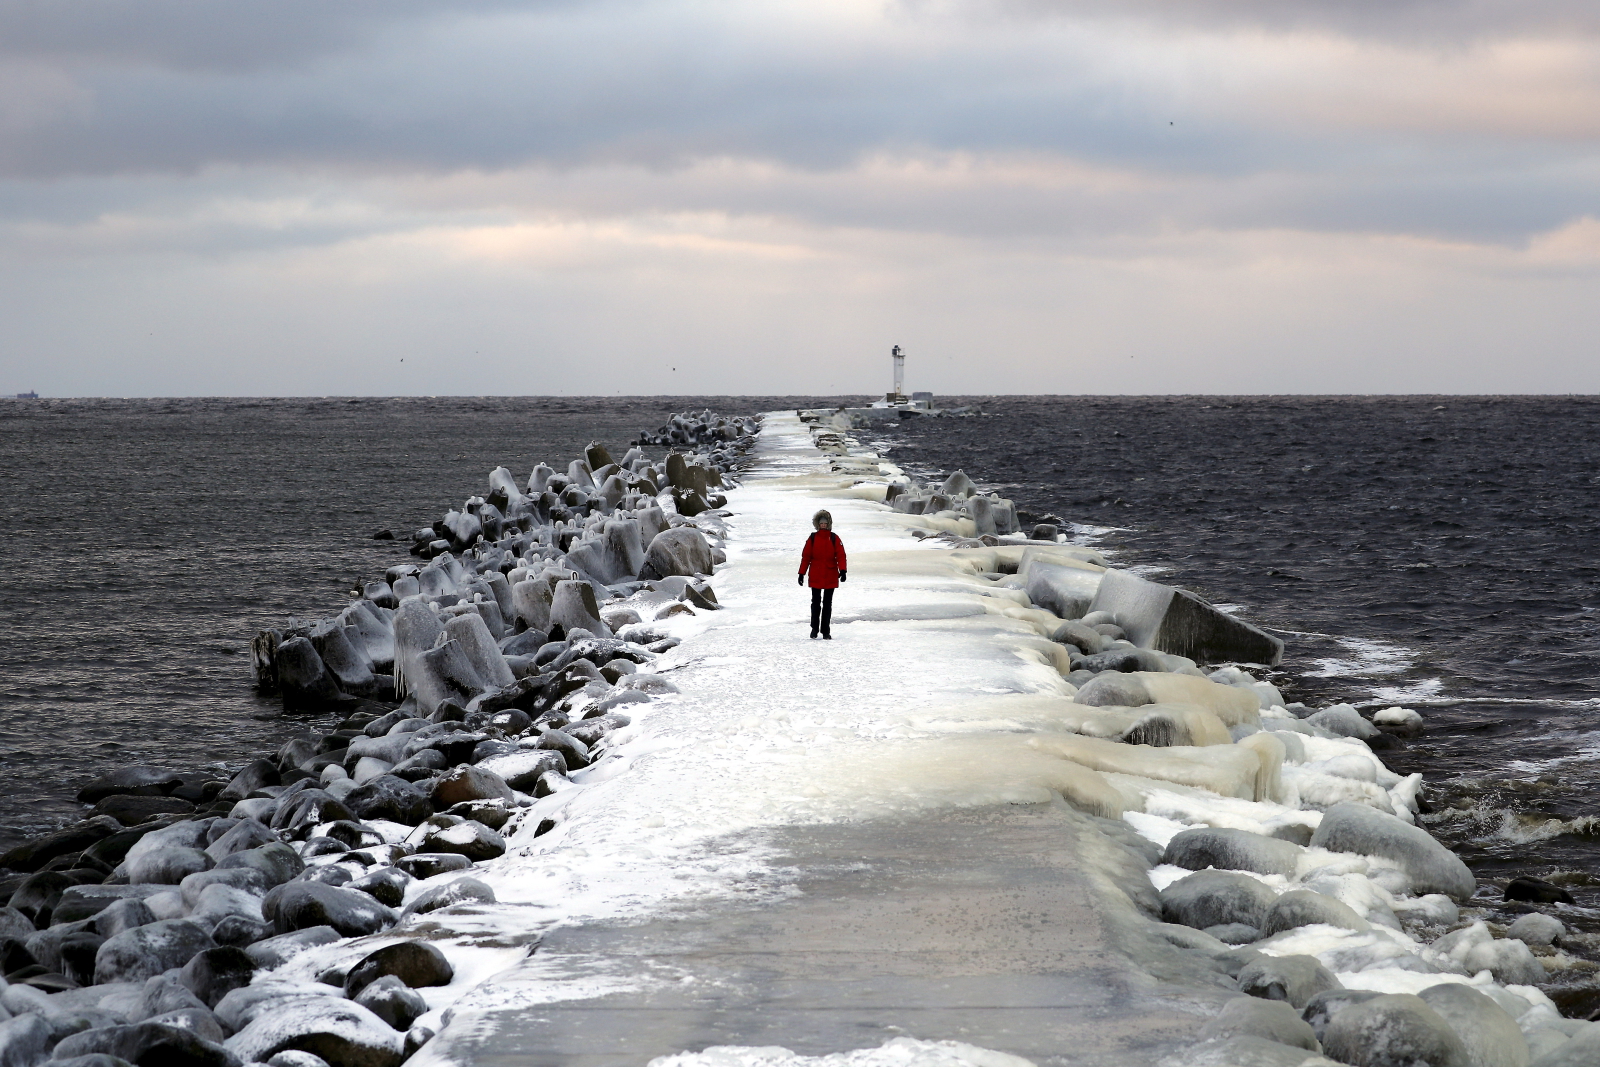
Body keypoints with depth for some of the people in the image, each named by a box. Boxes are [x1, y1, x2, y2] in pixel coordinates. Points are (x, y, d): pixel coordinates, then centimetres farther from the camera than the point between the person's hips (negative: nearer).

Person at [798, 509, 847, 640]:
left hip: (830, 576, 0)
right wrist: (802, 573, 2)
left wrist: (842, 570, -17)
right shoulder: (813, 538, 2)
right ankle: (814, 628, 19)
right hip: (815, 576, 0)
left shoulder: (834, 538, 2)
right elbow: (806, 556, 4)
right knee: (816, 602, 5)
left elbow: (840, 555, -3)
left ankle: (825, 631, 8)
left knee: (827, 604, 4)